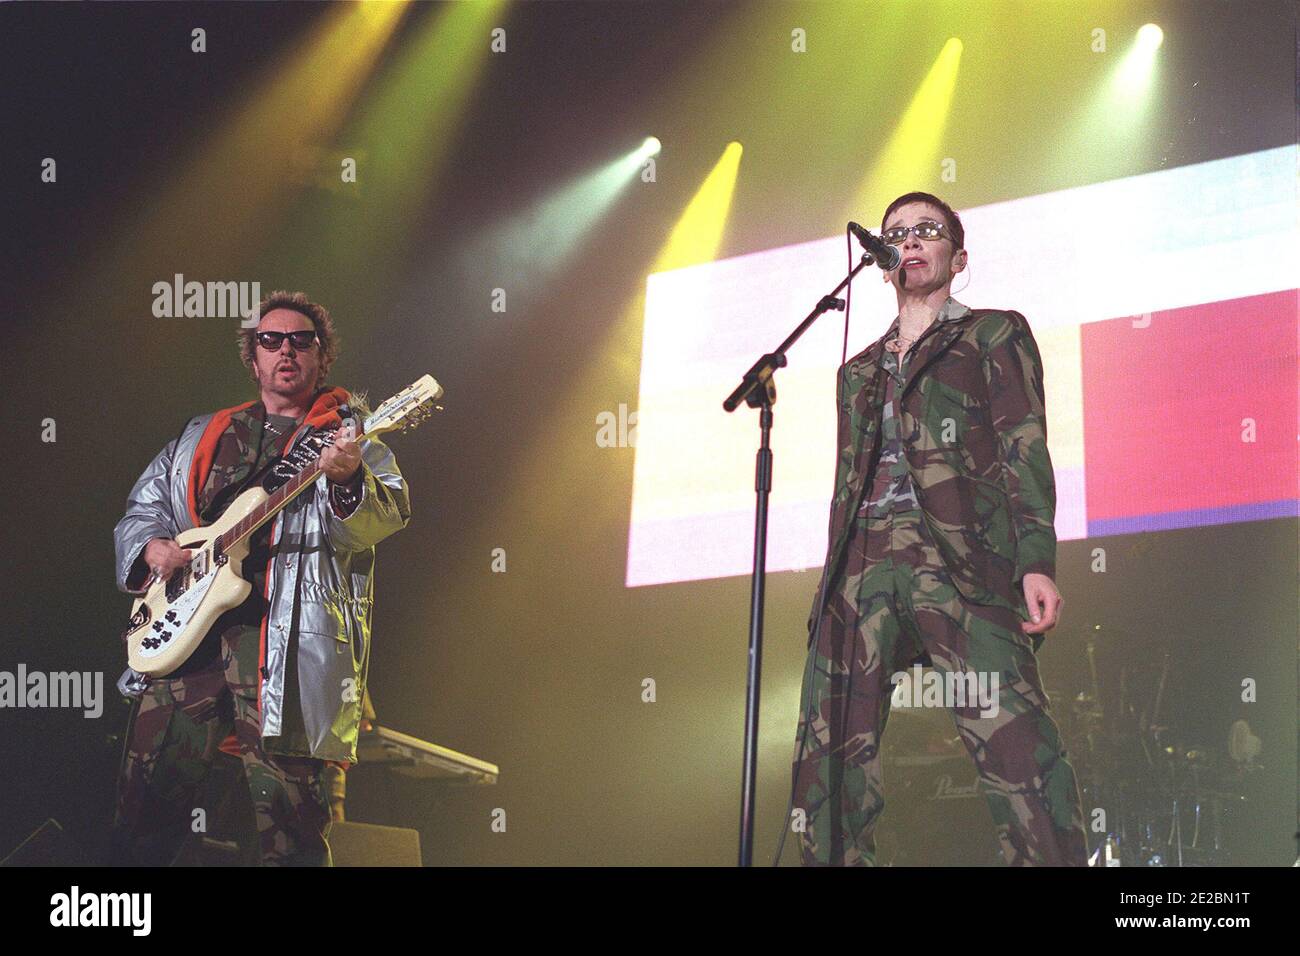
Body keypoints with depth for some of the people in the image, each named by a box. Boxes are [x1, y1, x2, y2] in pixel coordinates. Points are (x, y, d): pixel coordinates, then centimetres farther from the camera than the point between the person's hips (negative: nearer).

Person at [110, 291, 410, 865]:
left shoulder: (352, 436, 10)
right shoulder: (203, 437, 23)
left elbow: (389, 515, -8)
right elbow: (141, 510, 27)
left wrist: (347, 479, -30)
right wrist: (152, 547, 4)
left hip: (284, 635, -4)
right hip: (186, 625, 4)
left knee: (287, 807, -9)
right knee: (149, 789, 1)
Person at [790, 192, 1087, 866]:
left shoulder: (994, 334, 15)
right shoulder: (859, 370, 29)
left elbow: (1024, 449, 3)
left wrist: (1036, 560, -12)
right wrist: (834, 589, 17)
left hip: (959, 557, -5)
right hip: (863, 564, 5)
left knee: (1013, 745, -21)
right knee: (829, 758, -7)